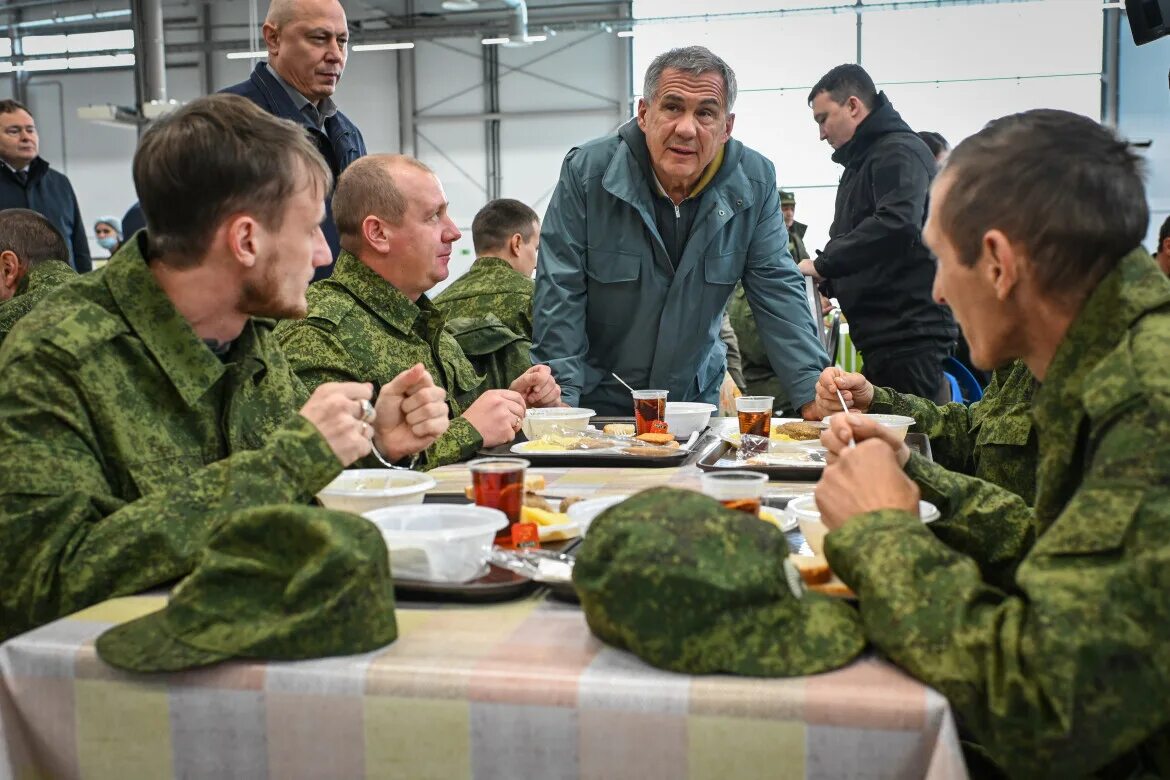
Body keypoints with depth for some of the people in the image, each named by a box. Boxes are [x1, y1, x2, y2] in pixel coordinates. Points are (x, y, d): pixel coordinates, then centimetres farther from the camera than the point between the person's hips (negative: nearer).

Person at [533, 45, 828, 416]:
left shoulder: (754, 181, -4)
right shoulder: (586, 171, -12)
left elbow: (778, 291, -2)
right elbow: (560, 293, -11)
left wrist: (813, 392, -11)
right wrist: (561, 399, -19)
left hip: (695, 396, 4)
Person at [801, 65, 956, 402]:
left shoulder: (900, 152, -10)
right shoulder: (861, 162, 21)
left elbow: (896, 224, -27)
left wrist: (823, 265, -19)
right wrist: (829, 284, 8)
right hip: (880, 336, 10)